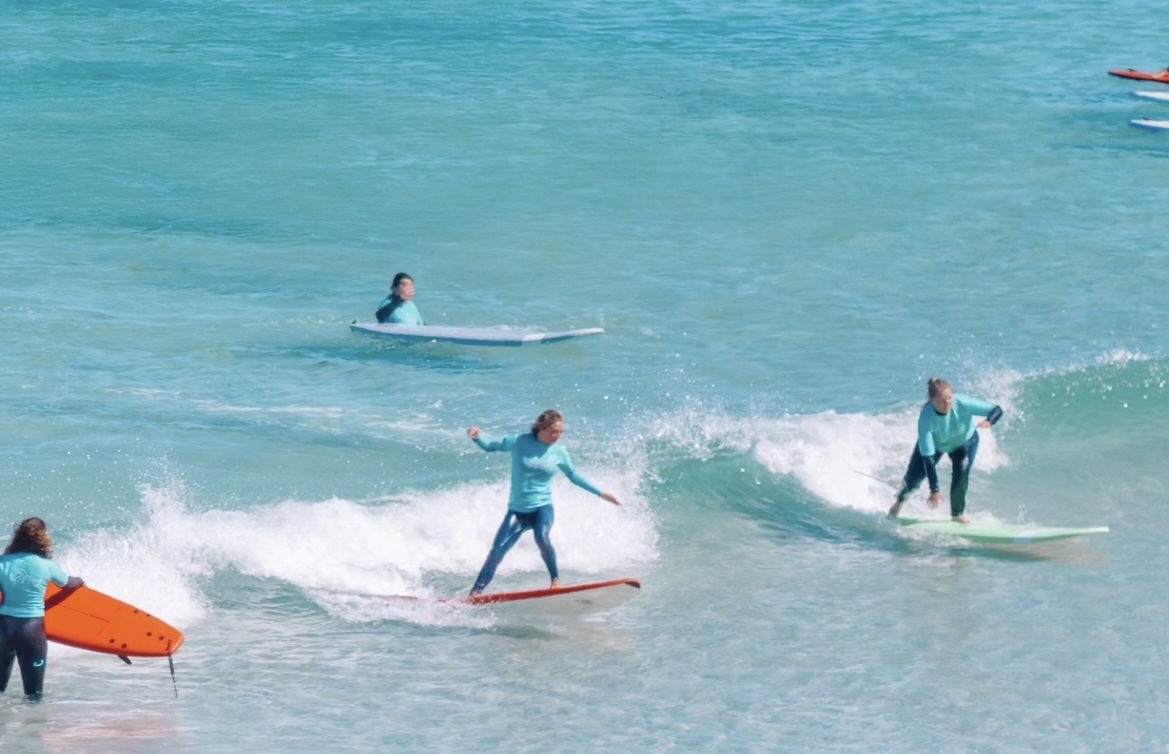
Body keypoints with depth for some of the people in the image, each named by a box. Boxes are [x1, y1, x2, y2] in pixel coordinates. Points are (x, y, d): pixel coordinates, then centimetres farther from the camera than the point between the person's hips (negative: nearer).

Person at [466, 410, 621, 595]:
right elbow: (491, 446, 4)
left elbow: (574, 476, 16)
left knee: (542, 537, -31)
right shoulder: (520, 442, -5)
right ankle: (475, 593, -1)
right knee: (497, 551, -8)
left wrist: (600, 493, 18)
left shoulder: (559, 452, 1)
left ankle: (556, 580, -13)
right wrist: (477, 438, -18)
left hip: (542, 507, 0)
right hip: (518, 509, 0)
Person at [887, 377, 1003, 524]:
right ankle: (900, 500, 38)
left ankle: (957, 513, -2)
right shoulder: (926, 418, -40)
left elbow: (997, 410, -32)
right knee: (914, 477, 0)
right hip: (935, 443, 0)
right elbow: (928, 456, -38)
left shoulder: (963, 403, -39)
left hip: (964, 441, 0)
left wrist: (988, 422, -57)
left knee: (962, 469, -24)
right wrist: (934, 489, -41)